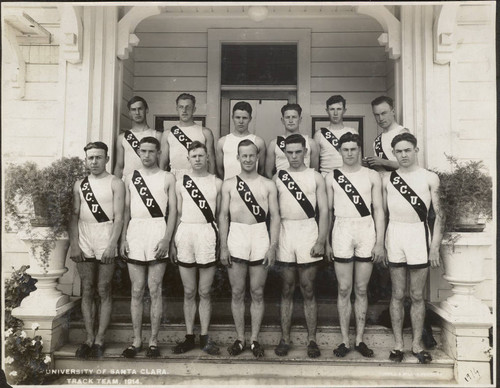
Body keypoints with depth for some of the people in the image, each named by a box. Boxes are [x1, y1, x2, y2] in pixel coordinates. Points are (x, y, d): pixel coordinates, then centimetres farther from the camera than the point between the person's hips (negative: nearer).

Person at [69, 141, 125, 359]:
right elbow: (74, 216, 8)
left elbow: (118, 217, -6)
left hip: (106, 243, -3)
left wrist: (112, 245, -16)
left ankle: (99, 340, 10)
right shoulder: (79, 185, 12)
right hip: (84, 244, 4)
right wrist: (74, 244, -3)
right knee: (87, 292, 7)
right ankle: (89, 339, 16)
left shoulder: (115, 184, 0)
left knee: (104, 292, 2)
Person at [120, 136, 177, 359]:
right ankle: (137, 341, 17)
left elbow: (173, 210, 0)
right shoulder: (130, 178, 13)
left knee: (155, 291, 2)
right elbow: (126, 210, 12)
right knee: (136, 291, 7)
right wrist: (123, 238, 3)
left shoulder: (167, 178, 5)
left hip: (158, 232, -3)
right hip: (135, 233, 3)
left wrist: (167, 239, -11)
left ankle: (153, 341, 13)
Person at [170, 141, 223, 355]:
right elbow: (177, 214, 9)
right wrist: (172, 243, 2)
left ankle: (205, 336, 17)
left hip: (208, 236, -1)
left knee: (204, 292, 6)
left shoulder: (217, 183, 5)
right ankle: (189, 336, 20)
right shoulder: (180, 183, 9)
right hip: (185, 235, 1)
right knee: (189, 292, 9)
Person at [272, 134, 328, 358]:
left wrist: (321, 241, -9)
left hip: (308, 232, -1)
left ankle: (311, 339, 15)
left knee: (308, 290, 4)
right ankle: (285, 338, 16)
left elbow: (323, 210, 0)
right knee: (287, 289, 8)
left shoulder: (315, 177, 4)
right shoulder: (278, 178, 8)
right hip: (285, 233, 1)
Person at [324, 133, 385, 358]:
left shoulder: (372, 176, 7)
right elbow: (327, 211, 8)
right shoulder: (332, 177, 7)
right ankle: (345, 341, 13)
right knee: (344, 290, 3)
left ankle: (359, 339, 18)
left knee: (361, 290, 7)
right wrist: (325, 242, 3)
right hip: (342, 231, 0)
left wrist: (380, 242, -2)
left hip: (367, 232, 1)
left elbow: (378, 210, 5)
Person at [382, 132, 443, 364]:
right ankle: (398, 344, 19)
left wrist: (435, 246, -6)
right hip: (394, 235, 2)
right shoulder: (387, 180, 6)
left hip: (419, 235, -1)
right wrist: (381, 244, 2)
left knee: (417, 296, 7)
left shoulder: (430, 178, 1)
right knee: (397, 294, 8)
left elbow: (438, 215, -1)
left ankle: (416, 344, 21)